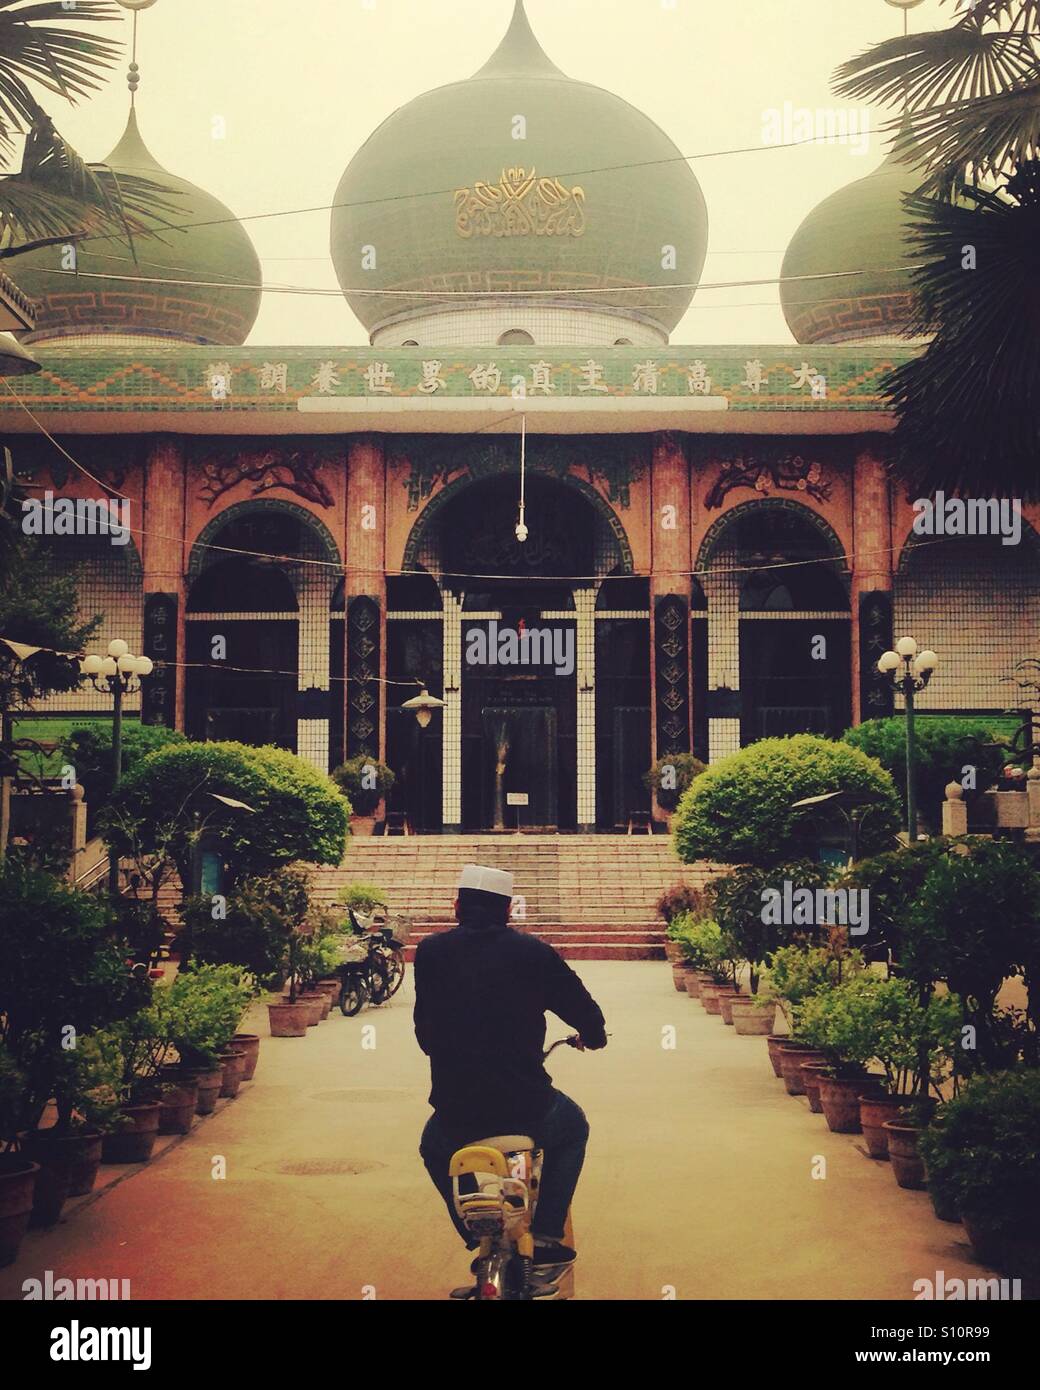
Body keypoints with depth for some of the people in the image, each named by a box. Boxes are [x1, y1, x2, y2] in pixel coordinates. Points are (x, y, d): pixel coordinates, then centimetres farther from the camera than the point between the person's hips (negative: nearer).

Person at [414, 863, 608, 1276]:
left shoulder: (430, 952, -1)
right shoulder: (535, 953, -4)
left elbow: (424, 1029, 10)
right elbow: (586, 1014, 4)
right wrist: (593, 1036, 28)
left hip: (455, 1114, 1)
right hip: (527, 1111, -1)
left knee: (434, 1148, 36)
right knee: (573, 1128, 32)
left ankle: (479, 1238, 28)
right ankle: (546, 1236, 21)